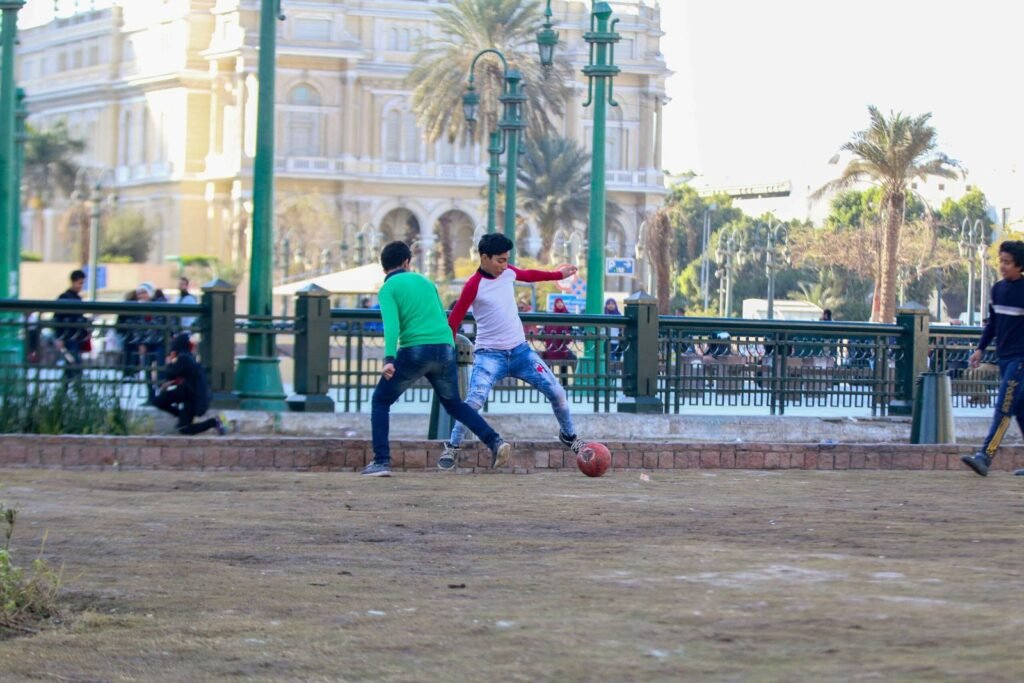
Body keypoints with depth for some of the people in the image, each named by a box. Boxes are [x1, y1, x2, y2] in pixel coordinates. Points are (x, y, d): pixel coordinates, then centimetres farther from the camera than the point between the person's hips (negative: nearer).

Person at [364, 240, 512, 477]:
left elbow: (392, 325, -13)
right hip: (445, 349, 5)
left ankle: (381, 461, 1)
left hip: (414, 351, -5)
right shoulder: (424, 281, 20)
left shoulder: (388, 289, 3)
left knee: (380, 401, 12)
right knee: (454, 404, 24)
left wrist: (389, 358, -23)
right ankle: (494, 442, 6)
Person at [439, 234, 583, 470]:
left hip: (520, 350, 6)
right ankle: (452, 448, -11)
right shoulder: (474, 285, -16)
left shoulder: (509, 273, 2)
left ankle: (569, 436, 27)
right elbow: (454, 320, -13)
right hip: (490, 354, -6)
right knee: (474, 401, -26)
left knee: (557, 393, 4)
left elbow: (529, 275, 24)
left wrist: (558, 274, 35)